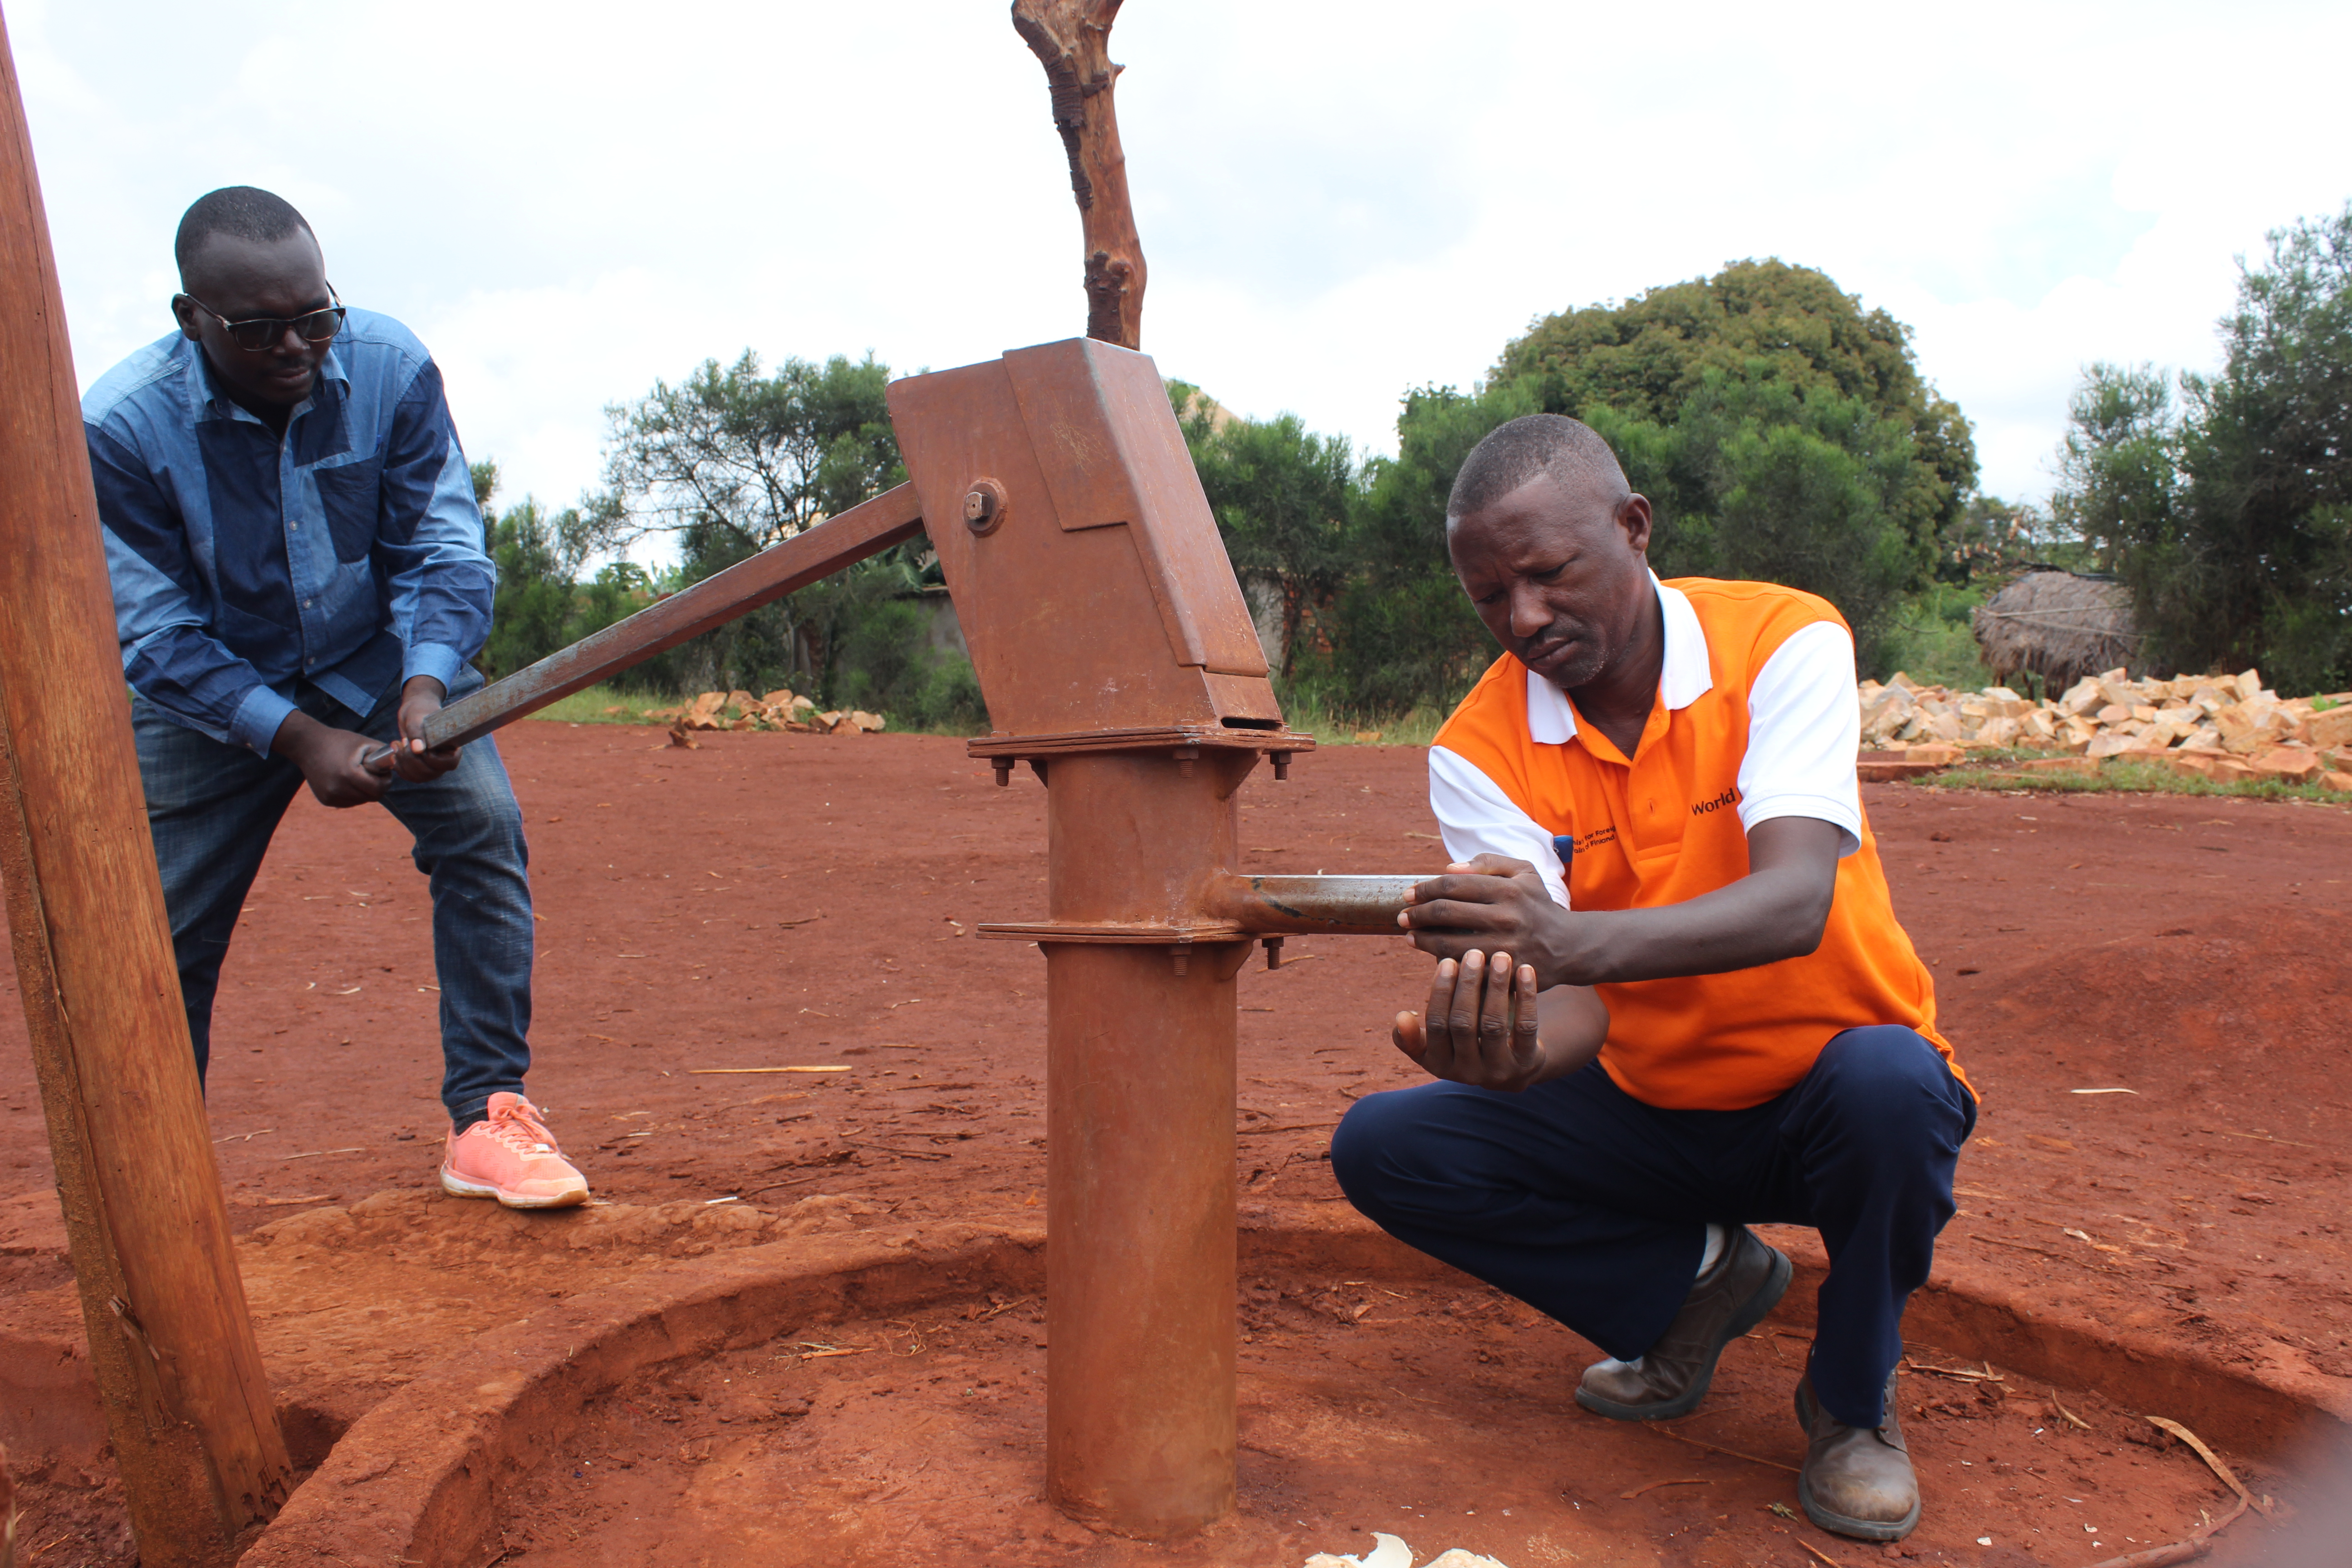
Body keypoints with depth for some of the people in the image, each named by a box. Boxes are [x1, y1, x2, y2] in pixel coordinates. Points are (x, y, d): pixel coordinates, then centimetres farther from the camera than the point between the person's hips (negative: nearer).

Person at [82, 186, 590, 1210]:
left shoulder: (392, 369, -19)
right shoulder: (122, 425, -22)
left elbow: (444, 550, -16)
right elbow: (157, 634, -19)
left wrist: (425, 685, -35)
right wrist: (298, 738, -32)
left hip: (382, 657, 1)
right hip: (214, 689, 0)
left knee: (483, 824, -23)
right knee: (164, 931, 0)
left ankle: (485, 1117, -14)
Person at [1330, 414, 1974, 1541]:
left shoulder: (1782, 641, -17)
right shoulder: (1480, 752, -12)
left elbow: (1796, 903, -34)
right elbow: (1574, 1001, -21)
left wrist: (1573, 941, -52)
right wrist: (1519, 1049, -47)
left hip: (1822, 1091, -2)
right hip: (1647, 1110, 3)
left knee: (1886, 1083, -36)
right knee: (1382, 1150, -14)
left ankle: (1852, 1398, -4)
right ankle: (1697, 1278, 7)